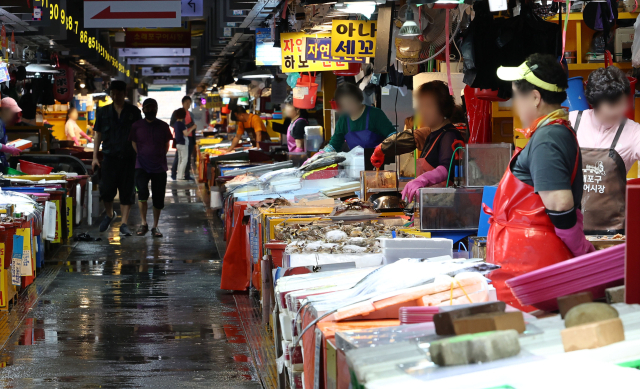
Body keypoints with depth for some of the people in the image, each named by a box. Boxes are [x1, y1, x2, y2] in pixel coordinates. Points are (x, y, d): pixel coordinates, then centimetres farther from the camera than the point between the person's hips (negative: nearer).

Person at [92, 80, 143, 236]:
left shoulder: (134, 112, 5)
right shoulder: (103, 112, 8)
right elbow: (98, 135, 11)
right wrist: (95, 157, 6)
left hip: (128, 158, -1)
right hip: (109, 157, 1)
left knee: (127, 191, -1)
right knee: (106, 189, -3)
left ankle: (124, 224, 3)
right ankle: (109, 214, 25)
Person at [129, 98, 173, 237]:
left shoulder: (163, 126, 5)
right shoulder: (137, 126, 3)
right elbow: (134, 144, 13)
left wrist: (158, 157, 8)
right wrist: (142, 156, 8)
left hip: (159, 167, 1)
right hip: (142, 166, -1)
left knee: (158, 198, 3)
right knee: (142, 192, -21)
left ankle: (155, 226, 16)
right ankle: (143, 223, -9)